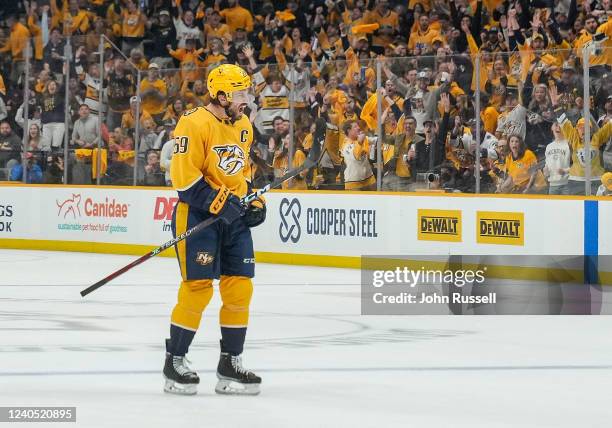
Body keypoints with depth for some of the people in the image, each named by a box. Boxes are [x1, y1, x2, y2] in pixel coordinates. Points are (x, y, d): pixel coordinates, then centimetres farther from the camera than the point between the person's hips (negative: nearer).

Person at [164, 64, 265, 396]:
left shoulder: (243, 126, 13)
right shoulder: (195, 123, -15)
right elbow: (183, 175, -19)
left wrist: (254, 201, 11)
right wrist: (218, 203, -22)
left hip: (233, 216, 8)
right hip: (197, 213, -8)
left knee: (240, 288, 4)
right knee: (197, 287, -9)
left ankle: (230, 363, 13)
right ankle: (174, 362, 3)